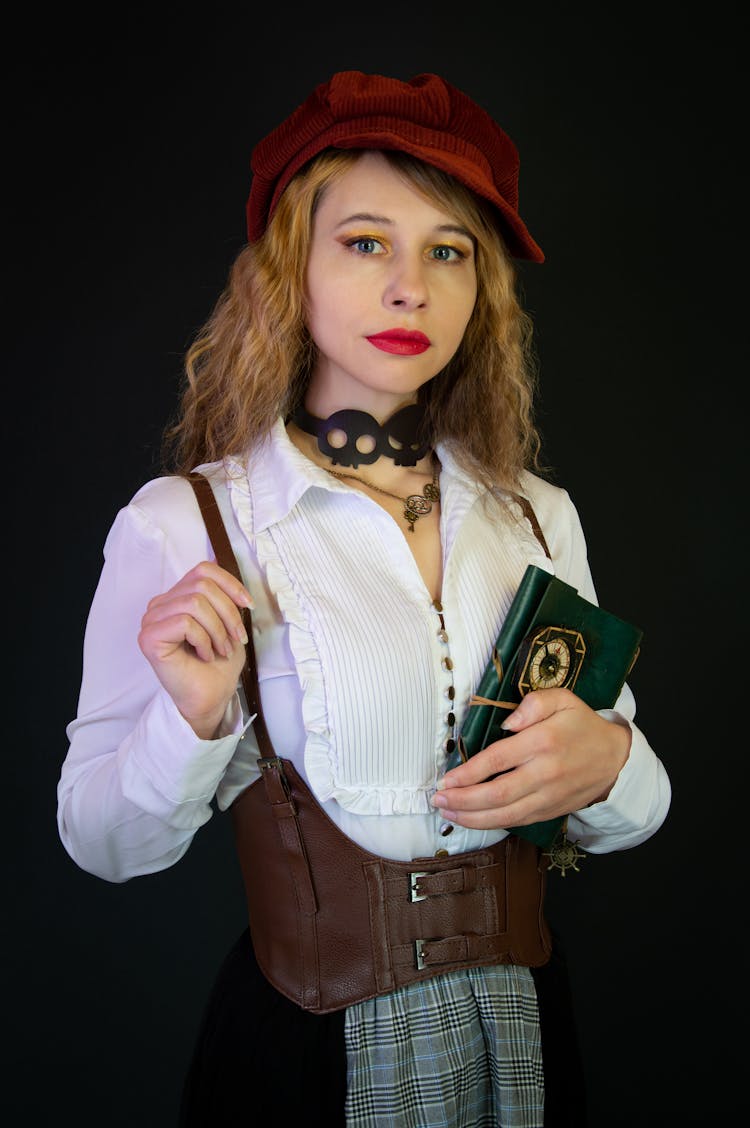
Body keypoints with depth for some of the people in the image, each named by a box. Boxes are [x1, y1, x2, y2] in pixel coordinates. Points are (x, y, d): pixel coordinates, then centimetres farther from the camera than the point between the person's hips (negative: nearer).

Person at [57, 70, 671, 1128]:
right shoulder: (180, 526, -13)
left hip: (518, 1031, 4)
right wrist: (193, 719, -26)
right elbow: (103, 842, -8)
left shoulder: (540, 516, -2)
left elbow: (632, 815, 3)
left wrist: (606, 761, -18)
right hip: (302, 1040, -3)